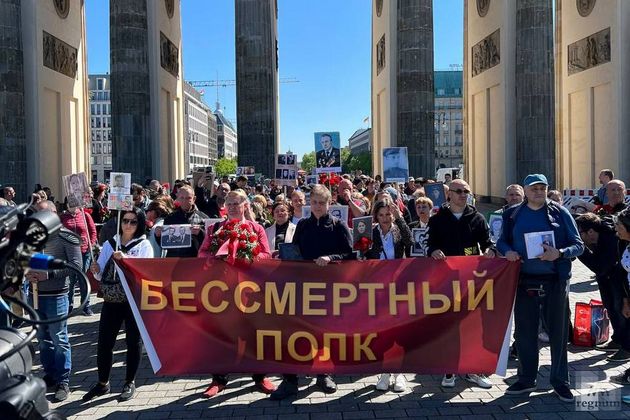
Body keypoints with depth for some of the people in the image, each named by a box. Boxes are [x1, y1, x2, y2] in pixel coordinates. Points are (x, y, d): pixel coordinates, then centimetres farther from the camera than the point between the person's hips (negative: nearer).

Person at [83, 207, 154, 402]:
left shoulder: (144, 245, -1)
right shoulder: (110, 244, 9)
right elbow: (102, 275, 10)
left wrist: (125, 259, -27)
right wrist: (96, 271, -11)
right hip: (111, 300, 3)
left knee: (133, 341, 6)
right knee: (104, 342, 5)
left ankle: (130, 383, 21)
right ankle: (102, 383, 22)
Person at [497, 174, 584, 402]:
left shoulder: (560, 213, 0)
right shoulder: (513, 214, 6)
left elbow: (578, 245, -1)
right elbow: (501, 241, 14)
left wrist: (560, 253, -20)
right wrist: (507, 251, -8)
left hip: (554, 281, -1)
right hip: (524, 280, 2)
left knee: (558, 331, 8)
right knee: (524, 331, 9)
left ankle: (560, 380, 23)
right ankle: (526, 379, 24)